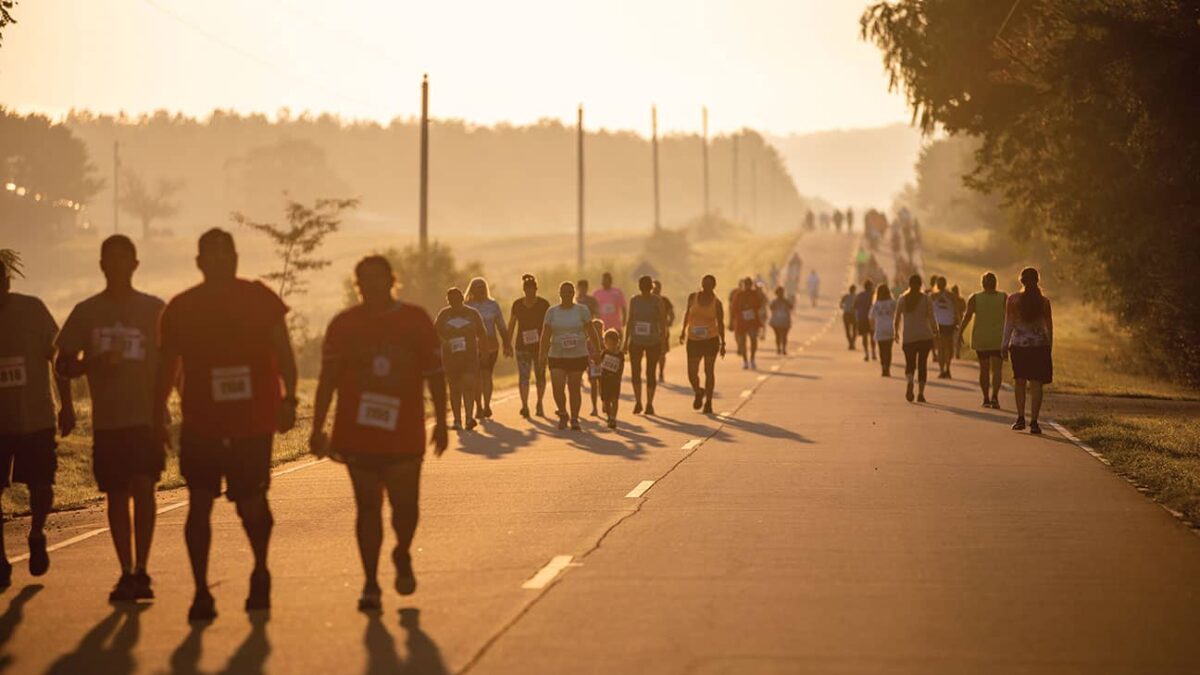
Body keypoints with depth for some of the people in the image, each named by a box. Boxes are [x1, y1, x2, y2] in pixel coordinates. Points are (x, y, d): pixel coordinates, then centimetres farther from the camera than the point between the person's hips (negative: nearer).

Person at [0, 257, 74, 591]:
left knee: (41, 486, 1)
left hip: (36, 419, -1)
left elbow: (59, 357, 1)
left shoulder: (32, 310, -4)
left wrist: (66, 405, -1)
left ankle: (36, 536, 31)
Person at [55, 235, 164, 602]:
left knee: (143, 487, -13)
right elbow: (63, 365, 9)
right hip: (106, 420, 2)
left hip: (147, 417, -2)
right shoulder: (86, 312, 6)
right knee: (116, 495, 4)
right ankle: (127, 573, 11)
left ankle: (141, 570, -7)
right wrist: (96, 364, -11)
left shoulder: (154, 309, 4)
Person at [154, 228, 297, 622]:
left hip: (253, 423, -1)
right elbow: (166, 367, 12)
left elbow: (283, 352, 2)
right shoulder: (180, 308, 6)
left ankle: (260, 573, 28)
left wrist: (288, 398, -9)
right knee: (199, 505, -4)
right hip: (201, 424, 1)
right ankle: (201, 592, 3)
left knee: (250, 504, 1)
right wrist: (158, 417, 9)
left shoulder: (258, 298, 2)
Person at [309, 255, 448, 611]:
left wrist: (440, 422, 4)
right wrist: (318, 428, -1)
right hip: (357, 434, 1)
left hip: (404, 435, -1)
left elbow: (434, 374, 6)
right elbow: (327, 379, 4)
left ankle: (402, 556, 30)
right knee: (367, 506, 2)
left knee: (405, 505, -1)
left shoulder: (416, 321, 2)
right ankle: (370, 584, 8)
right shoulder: (343, 324, 4)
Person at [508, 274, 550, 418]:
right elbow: (511, 324, 6)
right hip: (522, 345, 0)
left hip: (540, 345, 0)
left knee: (540, 375, 9)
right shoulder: (517, 304, 0)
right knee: (523, 376, -8)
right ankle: (525, 406, -12)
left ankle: (539, 404, 26)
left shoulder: (544, 304, -3)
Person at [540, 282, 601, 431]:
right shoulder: (552, 312, 4)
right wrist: (542, 354, -7)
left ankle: (574, 418, 15)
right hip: (557, 356, 1)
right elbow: (546, 335, 1)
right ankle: (563, 414, 14)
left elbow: (591, 332, 3)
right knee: (557, 388, -10)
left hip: (578, 356, -1)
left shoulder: (582, 310, 1)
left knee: (574, 388, 1)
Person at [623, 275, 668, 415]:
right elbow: (630, 321, 10)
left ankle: (649, 404, 13)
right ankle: (638, 402, 10)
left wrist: (663, 344, -8)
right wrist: (626, 342, 9)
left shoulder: (658, 301, -5)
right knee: (635, 372, -4)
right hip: (636, 341, 2)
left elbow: (663, 323, -4)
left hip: (653, 342, -2)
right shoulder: (634, 300, 4)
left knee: (651, 373, 2)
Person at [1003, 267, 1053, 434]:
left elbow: (1009, 323, -3)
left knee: (1020, 381, 15)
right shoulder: (1044, 301, 0)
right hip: (1040, 345, 0)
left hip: (1018, 345, 0)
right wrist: (1050, 346, 14)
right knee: (1036, 383, 1)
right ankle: (1033, 422, -4)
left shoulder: (1013, 299, -3)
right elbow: (1049, 325, 5)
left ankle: (1020, 418, 13)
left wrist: (1004, 344, 3)